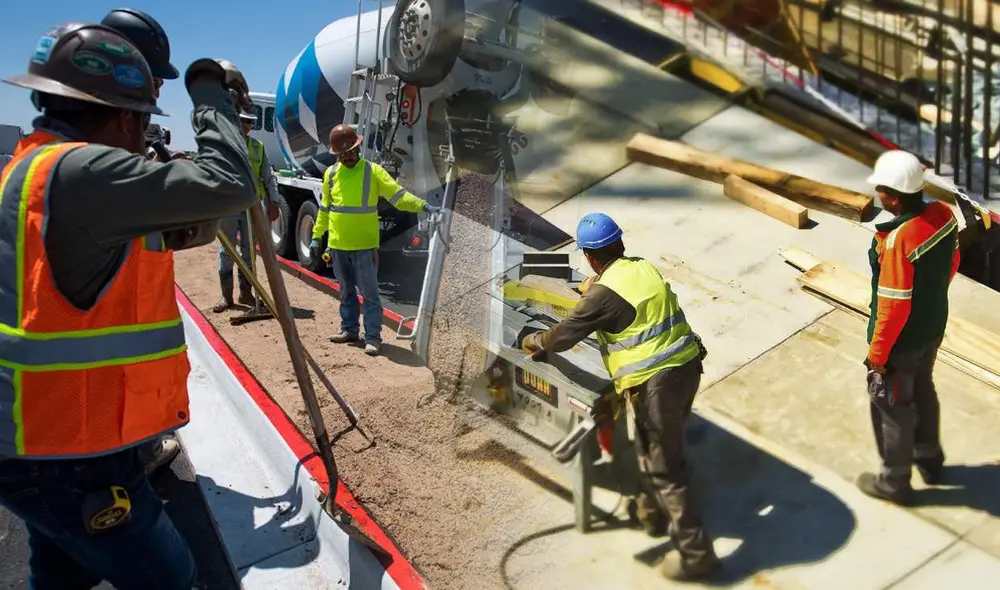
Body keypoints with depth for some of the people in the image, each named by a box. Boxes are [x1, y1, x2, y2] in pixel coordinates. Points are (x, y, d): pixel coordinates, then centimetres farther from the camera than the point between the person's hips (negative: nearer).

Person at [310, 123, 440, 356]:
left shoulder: (373, 171, -5)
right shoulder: (331, 173, 7)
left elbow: (398, 195, -11)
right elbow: (325, 209, 16)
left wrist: (422, 205, -25)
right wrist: (316, 236, 16)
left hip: (365, 246, -4)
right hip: (337, 245, 4)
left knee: (369, 293, -2)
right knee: (346, 291, 15)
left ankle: (373, 337, 2)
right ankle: (349, 330, 27)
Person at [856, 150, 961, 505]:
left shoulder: (898, 240, -34)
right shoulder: (943, 214, -9)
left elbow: (894, 306, -27)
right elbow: (952, 264, 8)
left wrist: (877, 353, -15)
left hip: (902, 342, -8)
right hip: (933, 329, 8)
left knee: (892, 408, 12)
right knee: (923, 393, 28)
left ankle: (894, 482, 30)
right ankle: (930, 460, 49)